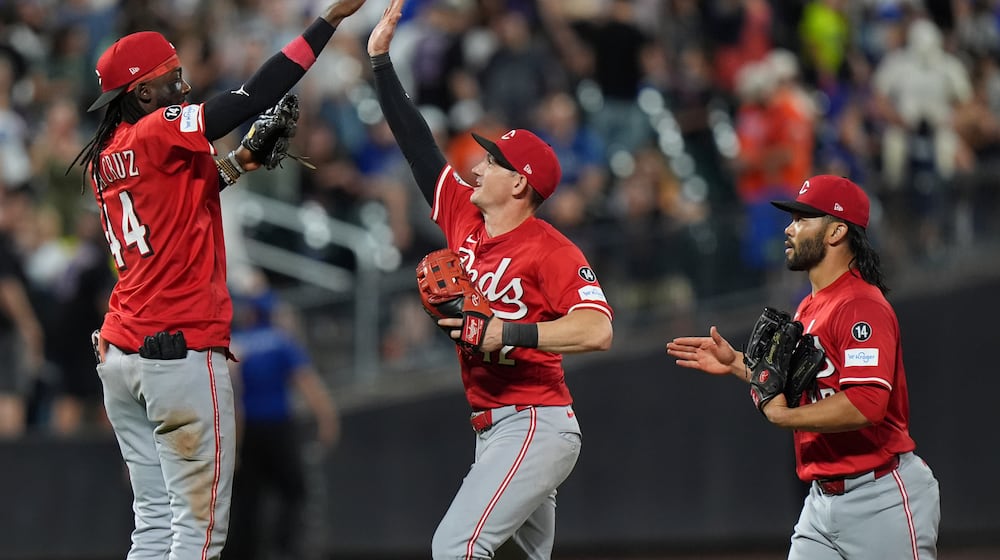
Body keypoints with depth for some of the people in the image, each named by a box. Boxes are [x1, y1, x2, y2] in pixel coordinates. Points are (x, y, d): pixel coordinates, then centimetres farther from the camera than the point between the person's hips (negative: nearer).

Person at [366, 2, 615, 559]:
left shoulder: (551, 250, -12)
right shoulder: (465, 219, 10)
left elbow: (597, 330, -24)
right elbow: (419, 144, 14)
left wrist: (509, 333, -29)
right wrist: (381, 60, 11)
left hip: (535, 426, -9)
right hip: (494, 430, 9)